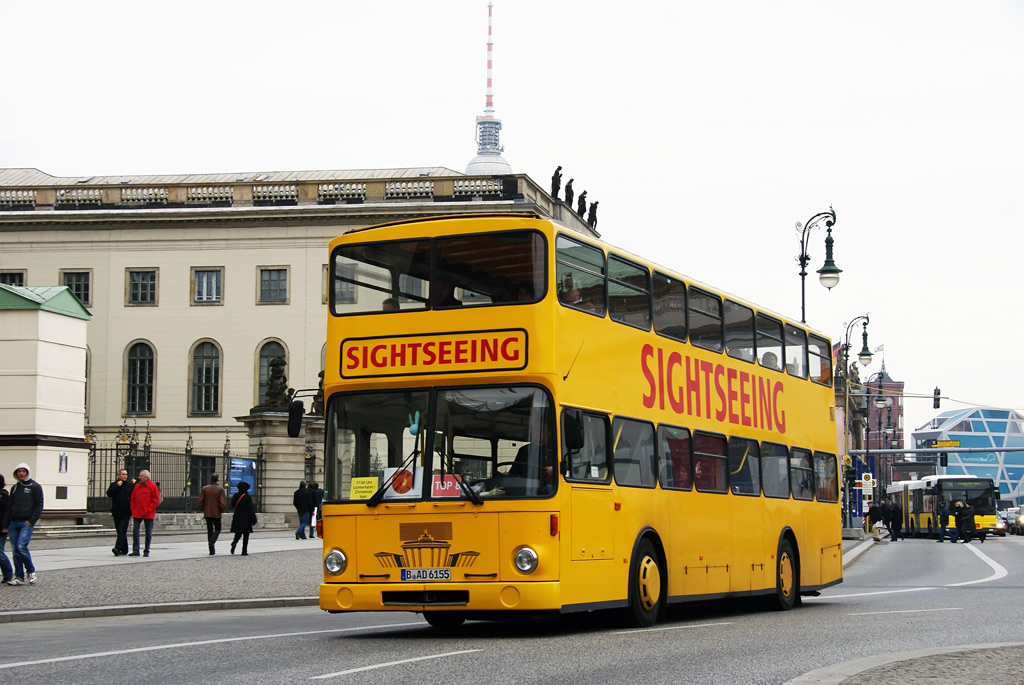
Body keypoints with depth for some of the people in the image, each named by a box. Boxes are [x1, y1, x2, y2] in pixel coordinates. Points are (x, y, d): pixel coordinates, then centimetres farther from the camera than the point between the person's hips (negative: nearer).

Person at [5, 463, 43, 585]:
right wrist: (5, 525, 10)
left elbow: (39, 506, -2)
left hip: (27, 523, -5)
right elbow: (9, 507, 17)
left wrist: (31, 521, -12)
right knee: (15, 550, 2)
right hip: (14, 523, 5)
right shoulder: (14, 488, 16)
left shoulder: (35, 487, 1)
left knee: (21, 546, -19)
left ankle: (31, 571, -1)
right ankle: (19, 577, 9)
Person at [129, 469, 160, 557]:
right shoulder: (137, 486, 9)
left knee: (148, 532, 4)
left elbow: (156, 500, -5)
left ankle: (146, 551, 12)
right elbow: (133, 499, 14)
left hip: (148, 514, -3)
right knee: (135, 531, -5)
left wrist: (148, 510, -12)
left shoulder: (152, 486, -4)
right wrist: (133, 510, 2)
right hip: (137, 513, 3)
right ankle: (135, 550, -3)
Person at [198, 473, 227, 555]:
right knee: (217, 529, 11)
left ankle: (212, 550, 7)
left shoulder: (204, 489, 0)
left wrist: (202, 510, 15)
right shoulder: (220, 489, -8)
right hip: (216, 514, -3)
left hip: (207, 513, 3)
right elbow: (223, 503, -13)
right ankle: (212, 541, -18)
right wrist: (222, 510, 6)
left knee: (209, 530, 10)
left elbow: (200, 502, -1)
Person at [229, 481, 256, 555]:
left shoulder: (235, 496, 0)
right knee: (246, 535, 4)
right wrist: (253, 519, -10)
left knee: (238, 533, 13)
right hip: (246, 519, -4)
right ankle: (244, 551, 2)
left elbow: (233, 505, 13)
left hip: (237, 518, 4)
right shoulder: (247, 497, -12)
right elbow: (251, 509, -13)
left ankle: (234, 543, -17)